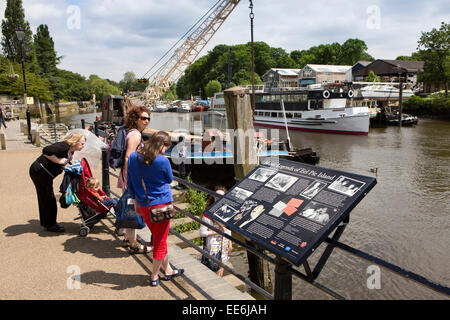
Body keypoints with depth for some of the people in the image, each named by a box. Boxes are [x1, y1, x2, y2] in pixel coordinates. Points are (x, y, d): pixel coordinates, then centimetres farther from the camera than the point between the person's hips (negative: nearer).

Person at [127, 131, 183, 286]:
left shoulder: (133, 157, -1)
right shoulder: (163, 161, -16)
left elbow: (130, 182, 7)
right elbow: (169, 179, 1)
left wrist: (135, 200, 17)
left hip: (143, 205, 5)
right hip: (161, 204, -5)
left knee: (159, 238, 21)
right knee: (160, 241, 10)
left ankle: (168, 270, 33)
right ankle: (154, 276, 21)